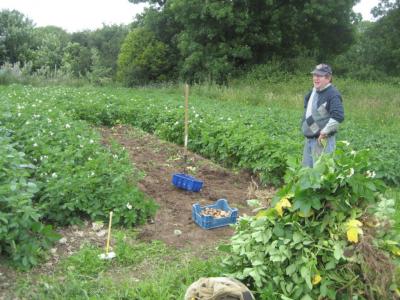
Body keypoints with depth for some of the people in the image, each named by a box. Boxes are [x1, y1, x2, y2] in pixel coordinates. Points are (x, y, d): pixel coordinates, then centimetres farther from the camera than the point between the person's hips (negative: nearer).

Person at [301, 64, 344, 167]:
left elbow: (338, 116, -24)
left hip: (322, 141, -9)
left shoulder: (333, 94, -14)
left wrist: (324, 132, -20)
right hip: (309, 139, 9)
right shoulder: (312, 92, 12)